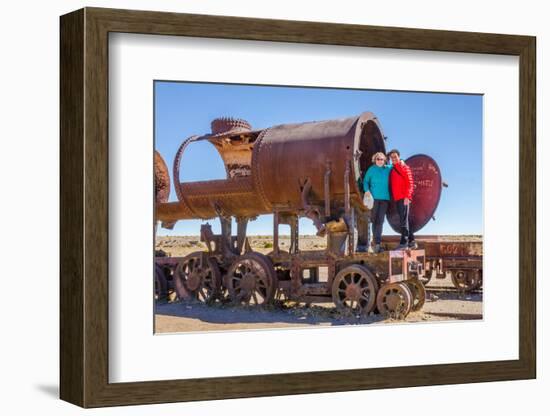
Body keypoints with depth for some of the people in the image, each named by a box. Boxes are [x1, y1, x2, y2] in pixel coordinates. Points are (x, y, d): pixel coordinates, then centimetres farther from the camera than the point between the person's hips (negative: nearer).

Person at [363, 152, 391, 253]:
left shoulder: (388, 169, 9)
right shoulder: (371, 169, 3)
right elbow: (365, 181, 6)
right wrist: (367, 190, -11)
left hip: (384, 198, 1)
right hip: (374, 197, -1)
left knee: (380, 220, -5)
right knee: (374, 220, 2)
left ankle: (377, 243, -9)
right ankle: (376, 242, 15)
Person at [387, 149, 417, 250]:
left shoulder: (404, 167, -2)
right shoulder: (392, 169, 19)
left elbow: (410, 183, -10)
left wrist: (407, 196, -19)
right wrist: (393, 198, 13)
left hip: (404, 199, -8)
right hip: (397, 199, 8)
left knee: (404, 220, -12)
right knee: (404, 220, 10)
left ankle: (404, 242, -15)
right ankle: (411, 242, 14)